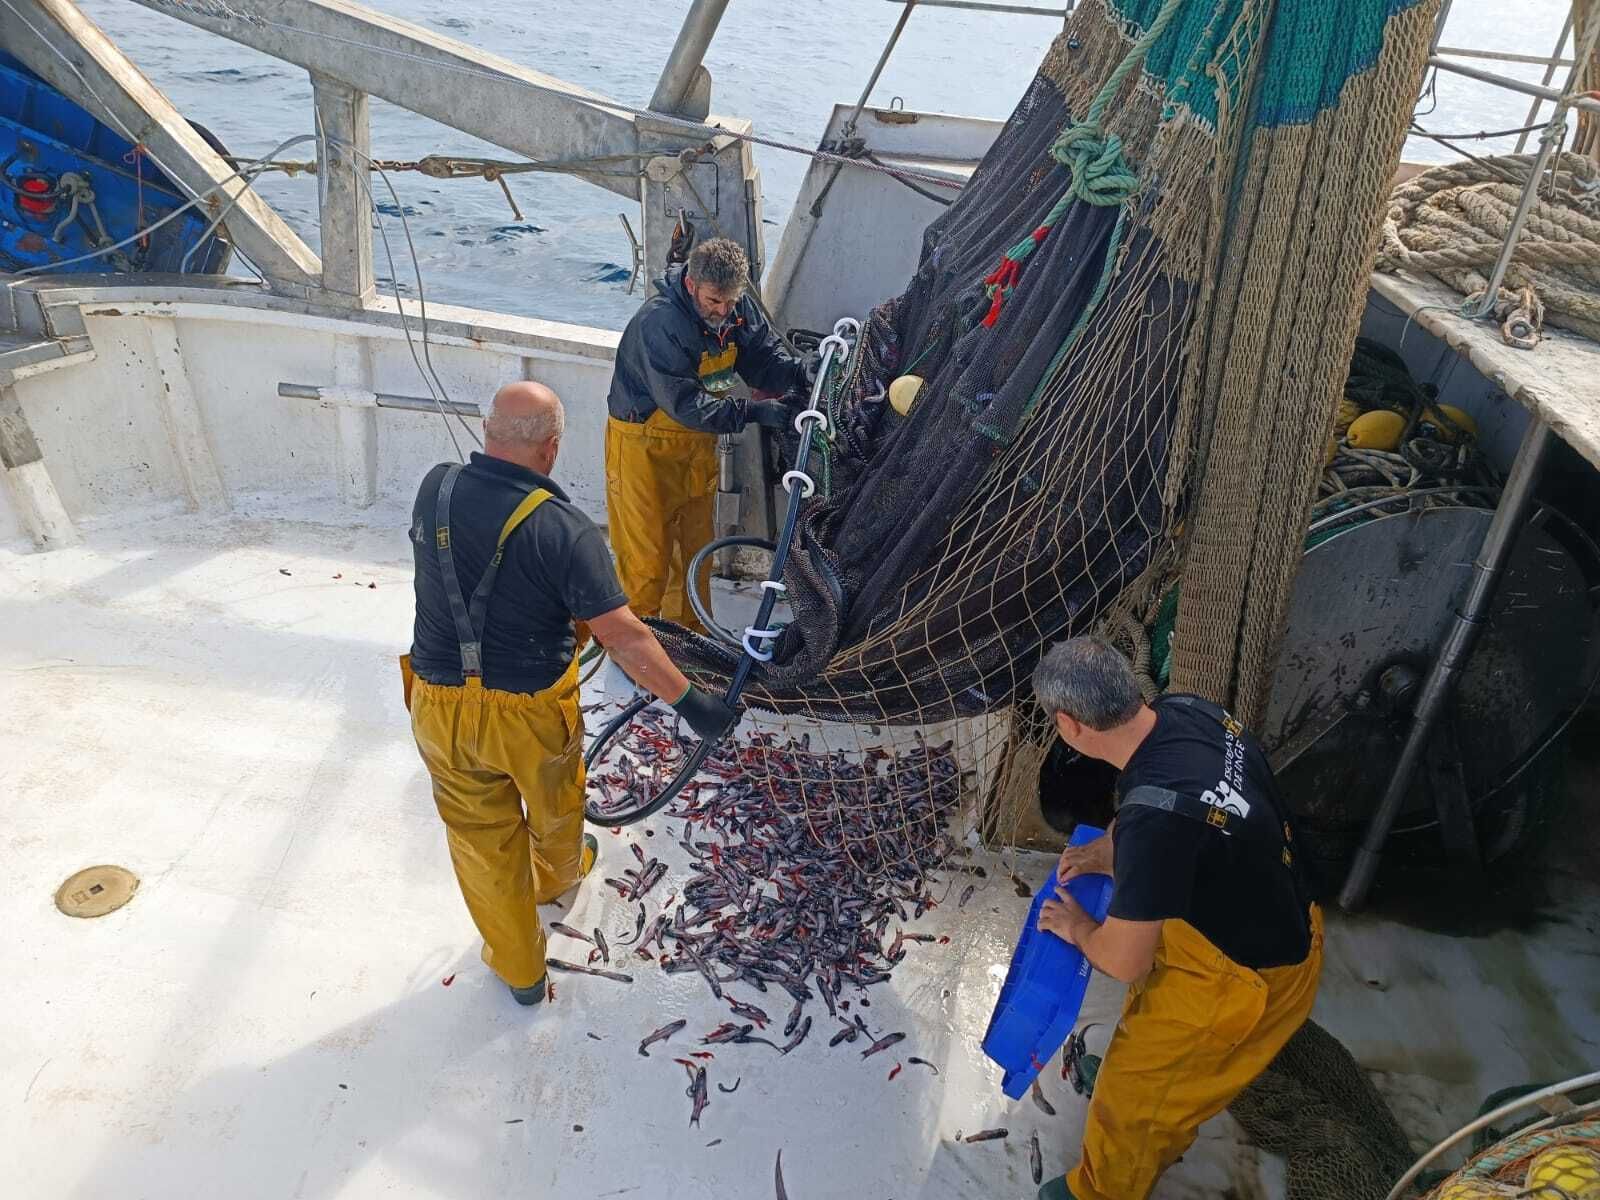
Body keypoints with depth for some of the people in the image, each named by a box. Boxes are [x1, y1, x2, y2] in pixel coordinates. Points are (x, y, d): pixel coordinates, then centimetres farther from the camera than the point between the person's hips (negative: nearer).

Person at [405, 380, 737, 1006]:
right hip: (531, 713, -3)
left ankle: (518, 968, 39)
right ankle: (557, 875, 62)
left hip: (438, 707, 3)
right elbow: (623, 636, -25)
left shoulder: (434, 489, -8)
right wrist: (690, 701, -16)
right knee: (555, 808, 30)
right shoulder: (564, 530, -23)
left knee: (480, 837, 21)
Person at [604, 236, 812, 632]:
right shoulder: (659, 323, -30)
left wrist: (803, 373, -24)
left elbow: (763, 357, -2)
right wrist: (754, 411, -37)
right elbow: (685, 404, -33)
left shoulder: (738, 307, -7)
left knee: (695, 547, 18)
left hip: (698, 443, 7)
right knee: (648, 558, 0)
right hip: (645, 446, -7)